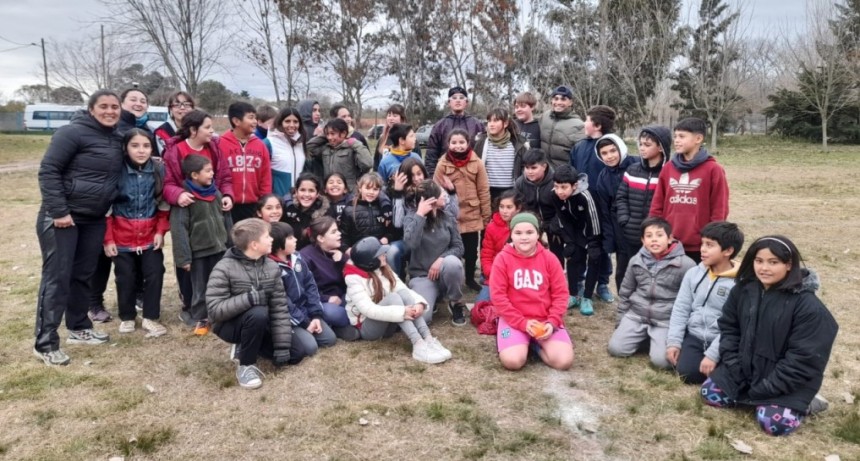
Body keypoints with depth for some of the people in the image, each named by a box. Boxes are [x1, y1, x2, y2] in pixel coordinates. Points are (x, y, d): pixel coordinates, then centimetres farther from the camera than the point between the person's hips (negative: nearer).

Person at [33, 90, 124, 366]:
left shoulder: (117, 139, 8)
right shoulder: (73, 133, -14)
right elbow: (48, 171, -16)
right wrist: (58, 211, -20)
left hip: (94, 219, 7)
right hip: (62, 217, -7)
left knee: (83, 275, 15)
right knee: (57, 277, -5)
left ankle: (78, 328, 29)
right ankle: (45, 343, 2)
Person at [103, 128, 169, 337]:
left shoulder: (159, 170, -4)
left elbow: (164, 205, 4)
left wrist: (160, 231, -3)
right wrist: (108, 239, -7)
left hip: (151, 236, 2)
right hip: (122, 237, -2)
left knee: (155, 275, 0)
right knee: (126, 278, 9)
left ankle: (150, 318, 15)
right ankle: (127, 317, 27)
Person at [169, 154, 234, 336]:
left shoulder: (216, 192, 3)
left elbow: (226, 219, 11)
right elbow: (179, 228, -15)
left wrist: (231, 245, 12)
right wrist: (183, 256, -16)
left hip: (219, 248, 5)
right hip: (198, 251, -5)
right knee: (200, 288, 8)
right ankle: (200, 319, 22)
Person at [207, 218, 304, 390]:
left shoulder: (272, 267, -5)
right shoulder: (224, 269, -20)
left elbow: (279, 307, -7)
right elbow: (214, 310, -26)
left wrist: (282, 345, -13)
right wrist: (249, 298, -37)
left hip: (260, 325, 6)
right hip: (230, 325, -6)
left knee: (296, 354, -1)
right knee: (258, 313, -37)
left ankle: (244, 347, 16)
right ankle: (245, 365, -14)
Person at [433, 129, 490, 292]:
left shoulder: (477, 163, -1)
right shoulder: (443, 164, -3)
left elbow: (483, 191, 1)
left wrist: (486, 215, 2)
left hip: (472, 215, 1)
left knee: (471, 249, 11)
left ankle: (470, 279, 30)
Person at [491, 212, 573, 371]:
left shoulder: (549, 258, 0)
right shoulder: (502, 259, -6)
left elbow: (561, 294, 1)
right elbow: (498, 296, -9)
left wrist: (552, 322, -13)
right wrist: (523, 323, -15)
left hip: (545, 320, 2)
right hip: (514, 320, -2)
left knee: (564, 361, -18)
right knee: (512, 361, -26)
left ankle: (537, 344, 13)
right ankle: (524, 343, 10)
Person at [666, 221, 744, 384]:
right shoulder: (693, 273, 4)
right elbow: (680, 309, 4)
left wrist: (712, 354, -20)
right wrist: (673, 341, -5)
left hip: (722, 342, -3)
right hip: (694, 336, 3)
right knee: (687, 372, -19)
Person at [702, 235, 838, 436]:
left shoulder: (807, 305, -22)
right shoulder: (743, 290, -5)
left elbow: (803, 357, -21)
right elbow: (728, 328, 6)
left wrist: (766, 388, -19)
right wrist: (734, 367, -6)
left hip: (788, 380, -5)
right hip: (745, 368, 5)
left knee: (774, 422, -22)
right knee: (710, 393, -5)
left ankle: (801, 403, 8)